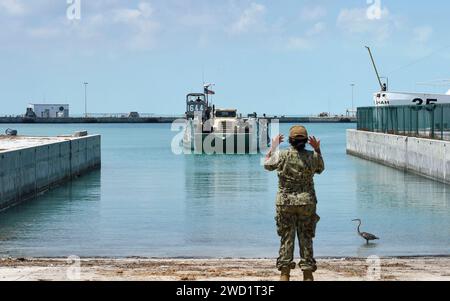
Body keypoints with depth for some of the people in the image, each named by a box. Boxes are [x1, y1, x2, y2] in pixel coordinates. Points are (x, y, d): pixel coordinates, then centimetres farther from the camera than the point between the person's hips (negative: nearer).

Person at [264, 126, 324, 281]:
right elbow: (320, 169, 17)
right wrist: (318, 150, 14)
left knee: (286, 238, 5)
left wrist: (273, 146, 19)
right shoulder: (312, 156, -4)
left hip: (286, 203, -1)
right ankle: (307, 273, 11)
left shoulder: (282, 155, -8)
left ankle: (285, 273, 7)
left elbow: (267, 165, 11)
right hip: (307, 202, 1)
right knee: (306, 238, 8)